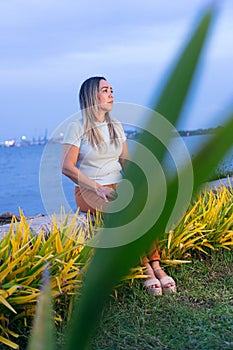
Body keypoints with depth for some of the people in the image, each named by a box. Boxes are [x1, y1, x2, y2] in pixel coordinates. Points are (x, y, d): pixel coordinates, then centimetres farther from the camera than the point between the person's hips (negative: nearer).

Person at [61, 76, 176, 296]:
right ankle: (145, 269, -25)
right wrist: (98, 188, -18)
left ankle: (156, 265, -29)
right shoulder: (78, 127, -5)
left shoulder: (116, 126, 14)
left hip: (118, 187, 5)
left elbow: (126, 162, 16)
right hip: (88, 191, -5)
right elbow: (67, 167, -12)